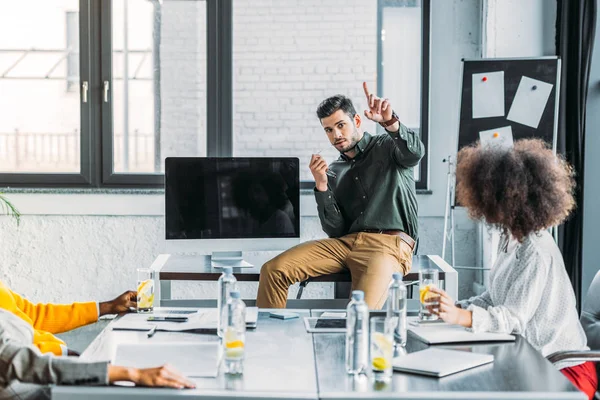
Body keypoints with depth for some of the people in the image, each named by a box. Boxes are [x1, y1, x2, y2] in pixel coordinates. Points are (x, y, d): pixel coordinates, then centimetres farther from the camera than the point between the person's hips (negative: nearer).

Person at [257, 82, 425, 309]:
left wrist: (390, 122, -35)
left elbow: (415, 152, -17)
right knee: (273, 270, -12)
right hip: (346, 242, 5)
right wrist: (321, 186, -3)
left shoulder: (387, 147, 10)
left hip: (389, 244, -5)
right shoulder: (334, 172, 20)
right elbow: (335, 230, 10)